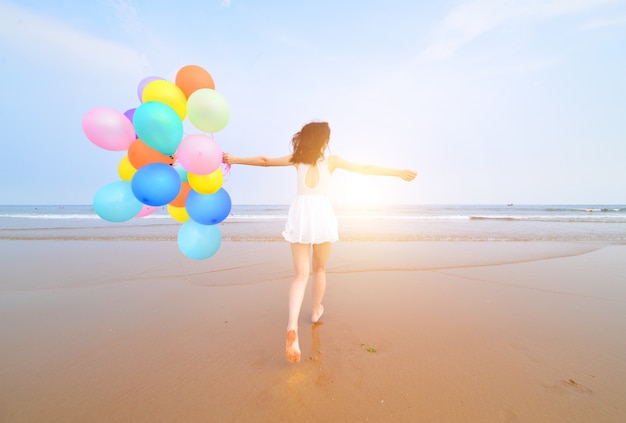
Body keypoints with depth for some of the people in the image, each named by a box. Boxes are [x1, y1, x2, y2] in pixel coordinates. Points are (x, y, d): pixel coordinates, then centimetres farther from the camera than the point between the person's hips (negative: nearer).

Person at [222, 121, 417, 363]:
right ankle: (316, 312, 36)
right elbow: (366, 169, 8)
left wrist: (235, 159, 28)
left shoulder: (297, 159, 11)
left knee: (300, 274, 0)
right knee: (319, 269, 19)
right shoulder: (332, 160, 6)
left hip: (301, 214, 1)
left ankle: (292, 326, -19)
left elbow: (264, 161, 15)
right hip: (322, 214, -1)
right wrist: (398, 173, 17)